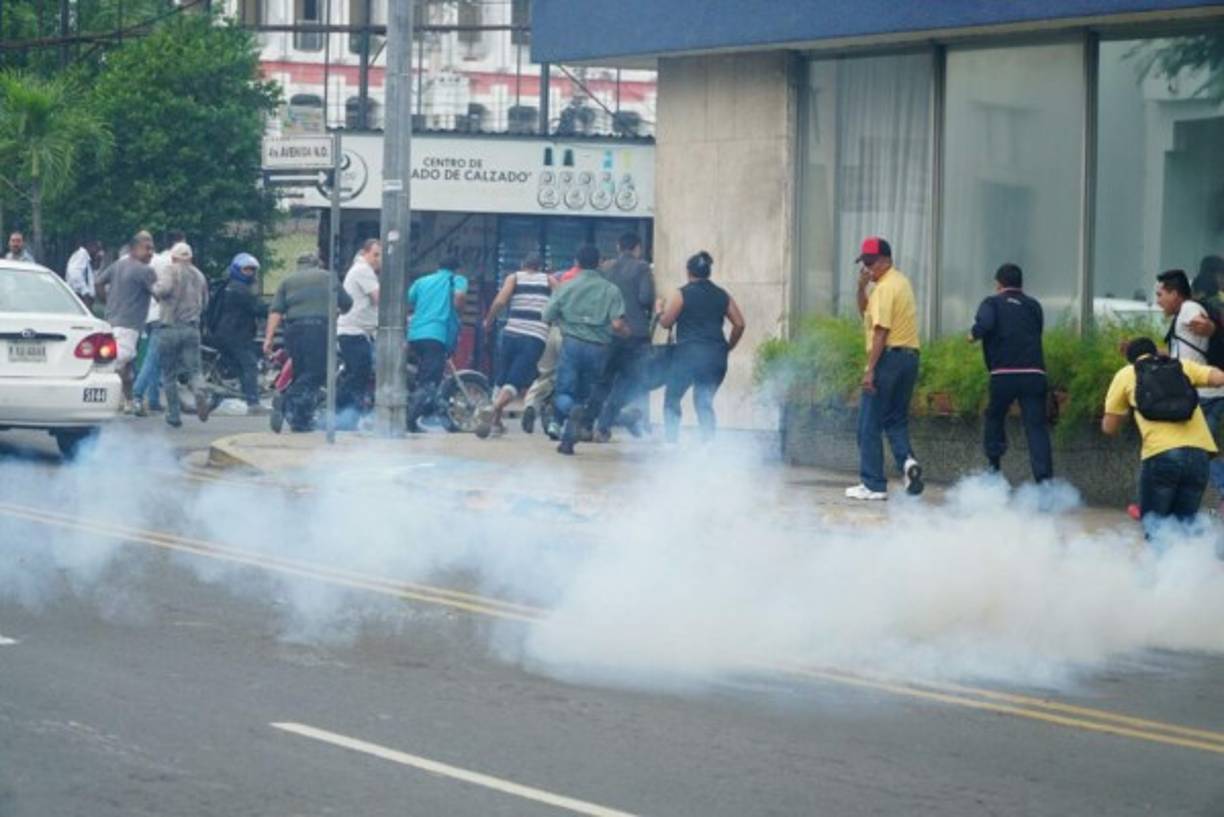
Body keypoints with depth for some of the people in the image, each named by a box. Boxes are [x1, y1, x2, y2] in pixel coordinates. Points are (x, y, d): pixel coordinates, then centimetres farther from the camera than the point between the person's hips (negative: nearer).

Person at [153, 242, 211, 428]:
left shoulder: (172, 270, -4)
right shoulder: (199, 276, 14)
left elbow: (164, 289, -22)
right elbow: (204, 302, 23)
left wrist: (155, 287, -1)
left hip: (171, 328, -3)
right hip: (192, 328, 4)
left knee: (169, 374, 7)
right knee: (193, 369, 1)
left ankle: (173, 415, 9)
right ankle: (200, 393, -32)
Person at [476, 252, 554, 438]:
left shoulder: (514, 278, 11)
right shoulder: (549, 280, 14)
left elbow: (500, 301, -4)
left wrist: (488, 321, 9)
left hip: (511, 333, 1)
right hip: (536, 338, -1)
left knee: (502, 379, 18)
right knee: (515, 382, -8)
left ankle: (496, 422, 20)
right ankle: (493, 410, -32)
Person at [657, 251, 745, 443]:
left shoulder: (682, 294, -2)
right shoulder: (722, 295, 11)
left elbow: (666, 322, -2)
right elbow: (739, 324, 8)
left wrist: (659, 311, 19)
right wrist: (727, 347, 18)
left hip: (688, 353, -4)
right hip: (716, 358, 4)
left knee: (672, 399, 7)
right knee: (704, 402, 12)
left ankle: (671, 440, -4)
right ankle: (709, 441, -2)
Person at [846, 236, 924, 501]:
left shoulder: (885, 287, -13)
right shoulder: (901, 281, 17)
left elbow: (881, 331, -19)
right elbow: (865, 311, 24)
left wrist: (870, 370, -20)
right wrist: (862, 286, 8)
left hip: (889, 357, -9)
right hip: (910, 357, 9)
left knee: (869, 424, 0)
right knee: (896, 420, 17)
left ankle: (873, 485, 1)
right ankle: (907, 460, -8)